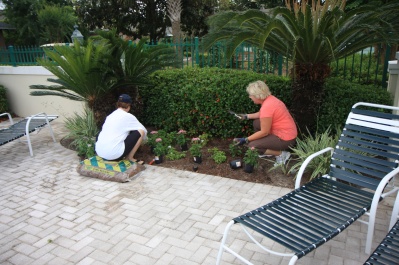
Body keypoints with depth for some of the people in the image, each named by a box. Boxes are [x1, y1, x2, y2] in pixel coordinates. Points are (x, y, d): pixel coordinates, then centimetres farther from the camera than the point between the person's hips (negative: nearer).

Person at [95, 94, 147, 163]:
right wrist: (142, 138, 33)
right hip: (113, 154, -8)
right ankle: (129, 157, 8)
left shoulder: (111, 115, 17)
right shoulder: (128, 116, -1)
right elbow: (144, 130, 10)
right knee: (140, 132, 2)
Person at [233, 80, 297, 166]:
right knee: (256, 123, 16)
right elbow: (261, 114, 21)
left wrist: (245, 140, -15)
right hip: (288, 132, 9)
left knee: (252, 146, -9)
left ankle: (281, 154, -2)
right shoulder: (269, 98, 0)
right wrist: (246, 116, 16)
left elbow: (264, 132, -20)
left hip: (285, 139, -9)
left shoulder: (267, 107, -27)